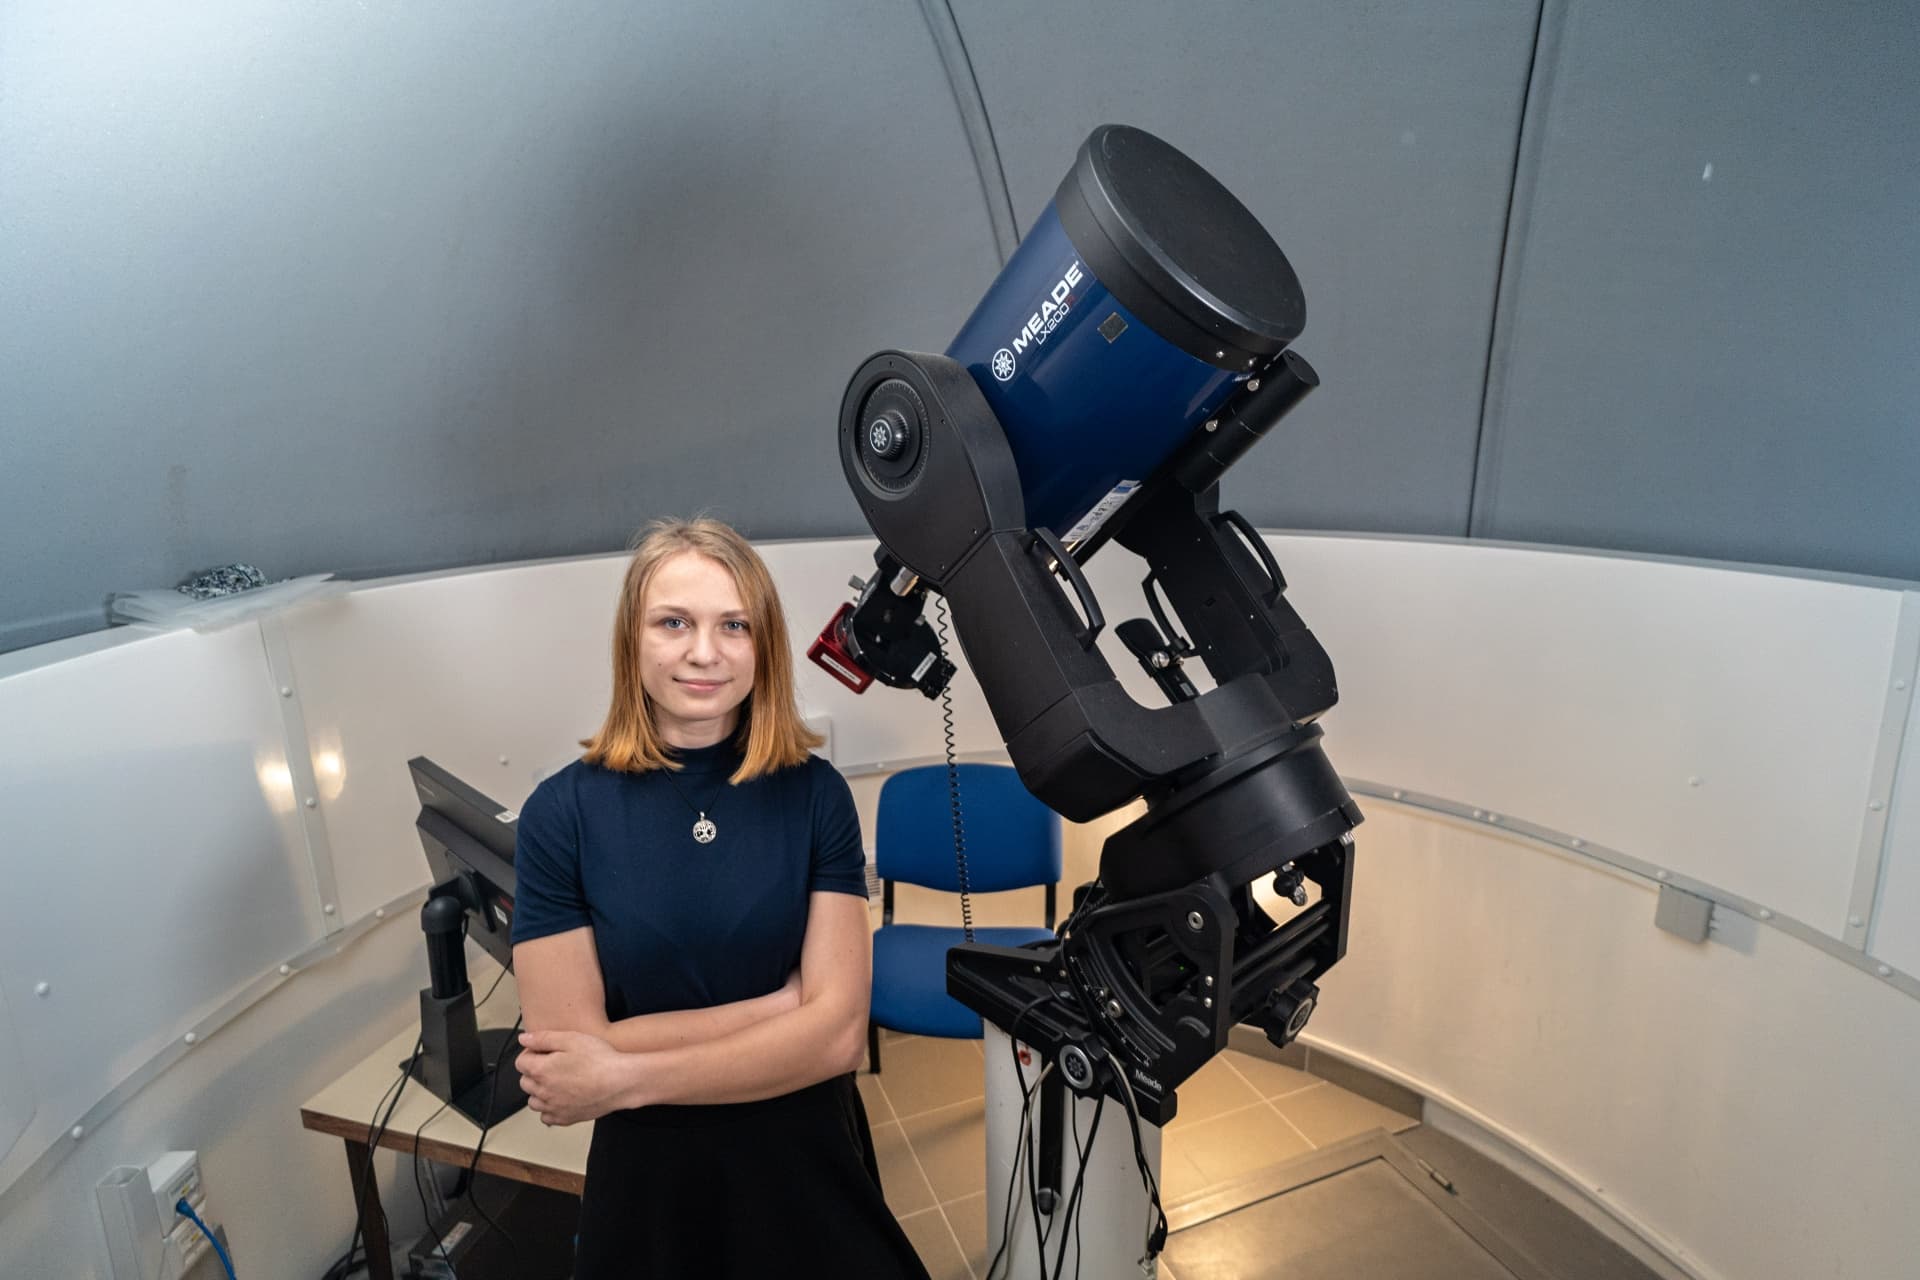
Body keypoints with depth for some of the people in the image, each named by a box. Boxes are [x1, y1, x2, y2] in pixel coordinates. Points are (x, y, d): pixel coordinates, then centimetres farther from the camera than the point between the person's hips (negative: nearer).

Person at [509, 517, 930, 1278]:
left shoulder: (815, 794, -11)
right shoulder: (561, 813, -13)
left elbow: (838, 1033, -15)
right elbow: (569, 1057, -17)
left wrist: (625, 1079, -19)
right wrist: (786, 1003, -19)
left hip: (809, 1167, 1)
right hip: (650, 1180, 0)